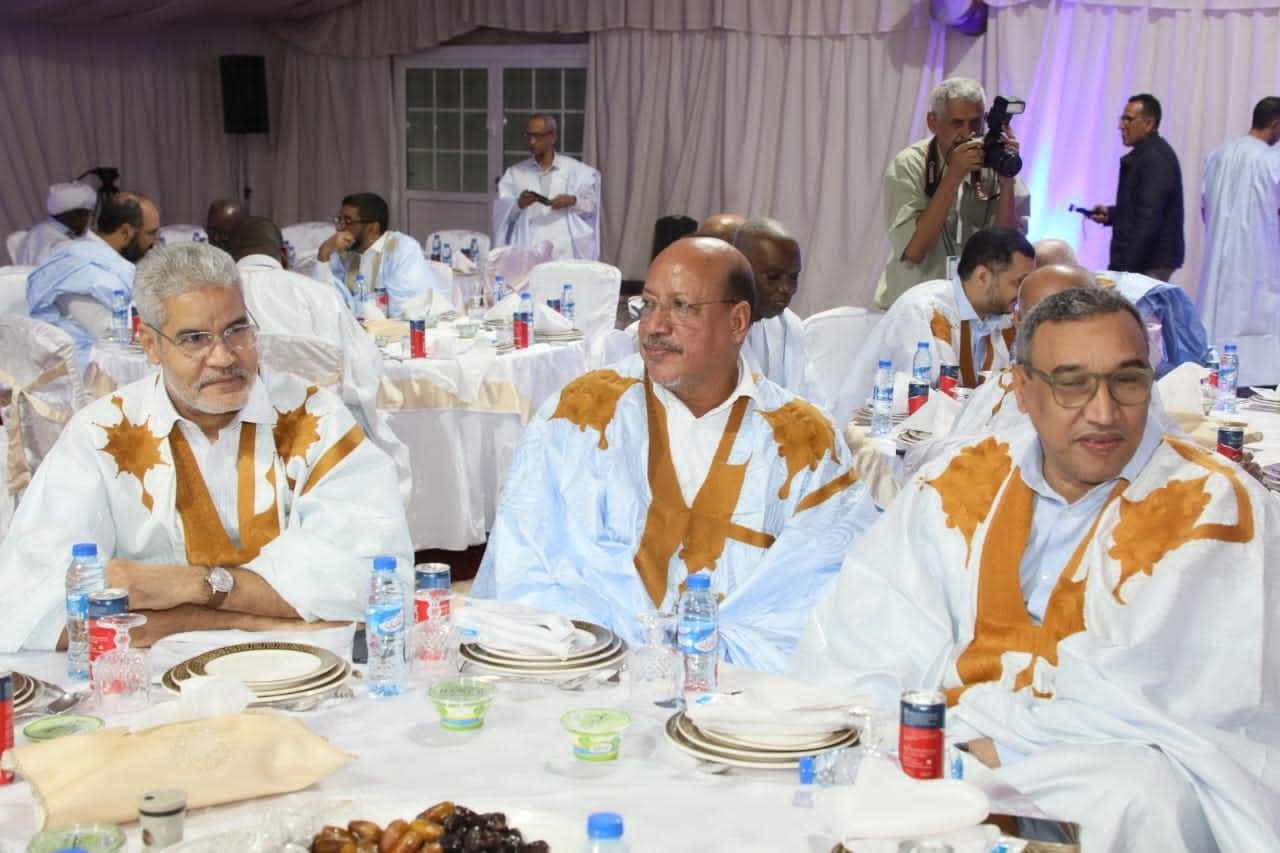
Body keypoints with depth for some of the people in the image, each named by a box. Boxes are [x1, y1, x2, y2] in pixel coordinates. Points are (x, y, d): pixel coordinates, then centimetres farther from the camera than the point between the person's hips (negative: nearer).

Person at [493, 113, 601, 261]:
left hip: (566, 247, 0)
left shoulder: (575, 169, 12)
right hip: (528, 247, 0)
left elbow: (592, 204, 10)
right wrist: (519, 204, -14)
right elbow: (502, 212, 6)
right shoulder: (514, 173, 13)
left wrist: (573, 201, -9)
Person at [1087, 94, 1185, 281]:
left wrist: (1124, 265, -23)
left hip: (1151, 261, -10)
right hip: (1143, 258, 10)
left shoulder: (1156, 157, -15)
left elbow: (1149, 217, -22)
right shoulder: (1145, 154, 16)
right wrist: (1110, 214, 10)